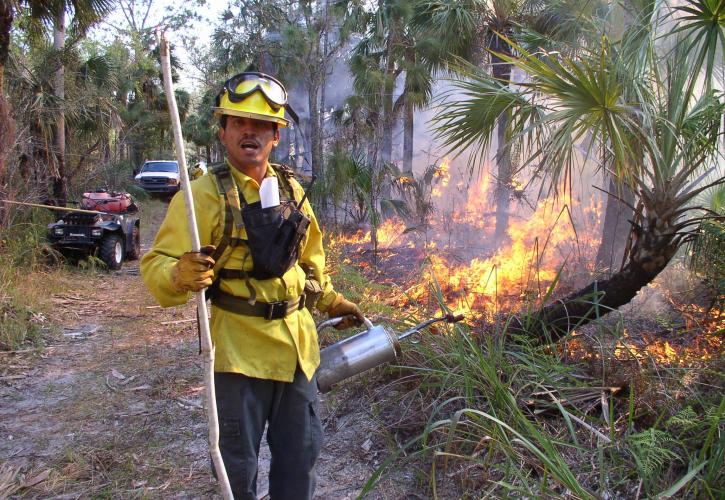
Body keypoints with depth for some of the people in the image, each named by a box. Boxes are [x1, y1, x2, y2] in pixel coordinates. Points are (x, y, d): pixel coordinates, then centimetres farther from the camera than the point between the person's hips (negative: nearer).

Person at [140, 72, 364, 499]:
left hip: (297, 343, 6)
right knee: (239, 464, 9)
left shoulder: (291, 189, 7)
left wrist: (331, 302, 23)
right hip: (239, 349, -5)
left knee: (302, 452, 19)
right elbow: (157, 267, -18)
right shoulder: (205, 193, -12)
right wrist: (182, 275, -38)